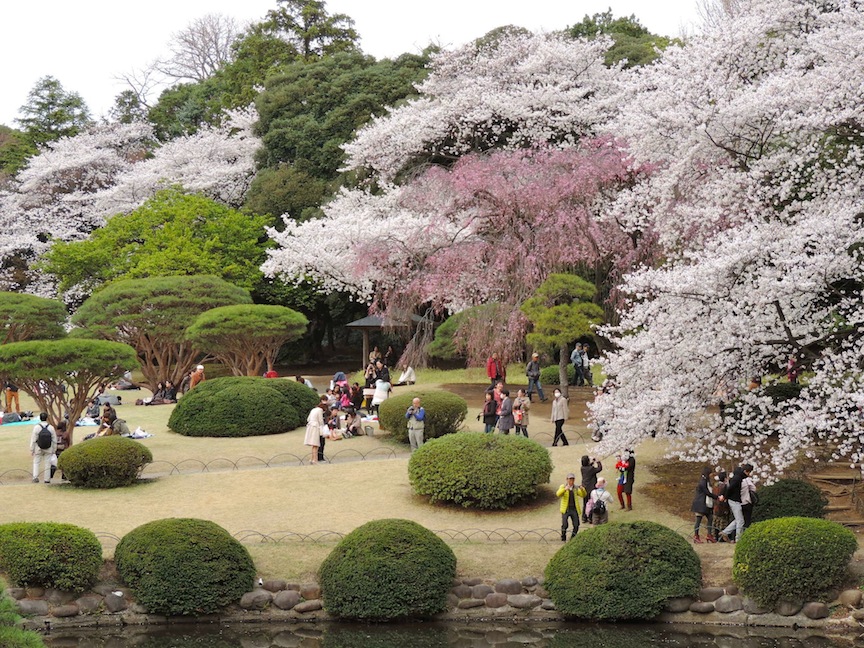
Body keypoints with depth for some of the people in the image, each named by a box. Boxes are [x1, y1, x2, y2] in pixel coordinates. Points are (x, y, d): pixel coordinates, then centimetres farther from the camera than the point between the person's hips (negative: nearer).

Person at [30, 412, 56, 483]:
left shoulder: (36, 427, -15)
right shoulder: (51, 427, -9)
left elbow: (33, 440, -12)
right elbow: (54, 440, -1)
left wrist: (31, 450, -2)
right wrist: (54, 450, 12)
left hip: (38, 448, -1)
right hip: (48, 449, 1)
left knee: (36, 462, 11)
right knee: (47, 464, 8)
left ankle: (35, 477, -2)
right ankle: (47, 479, 10)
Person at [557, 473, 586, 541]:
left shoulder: (576, 488, 9)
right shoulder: (563, 486, 1)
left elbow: (583, 495, 2)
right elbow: (558, 494, -17)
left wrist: (582, 489, -19)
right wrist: (565, 489, -35)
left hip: (574, 510, 3)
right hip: (566, 509, -3)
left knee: (576, 526, -1)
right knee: (564, 525, -13)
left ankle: (572, 540, 17)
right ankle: (563, 540, 4)